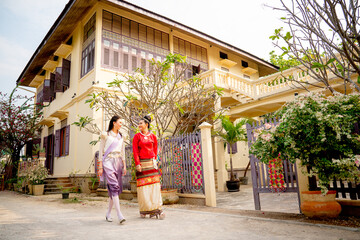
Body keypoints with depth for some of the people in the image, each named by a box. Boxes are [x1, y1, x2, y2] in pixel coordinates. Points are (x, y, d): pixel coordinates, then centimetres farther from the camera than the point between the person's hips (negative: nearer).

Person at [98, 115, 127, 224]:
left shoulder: (121, 137, 17)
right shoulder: (105, 135, 2)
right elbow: (101, 151, 0)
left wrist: (124, 166, 11)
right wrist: (100, 167, -5)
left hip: (118, 162, 6)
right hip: (108, 162, -5)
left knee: (114, 188, 6)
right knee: (114, 186, -17)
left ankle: (108, 214, 19)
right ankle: (119, 215, -21)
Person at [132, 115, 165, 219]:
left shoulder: (153, 136, 8)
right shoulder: (137, 136, 3)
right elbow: (135, 151, -2)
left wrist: (153, 161, 8)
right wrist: (137, 164, -11)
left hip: (151, 163, 2)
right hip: (141, 163, -2)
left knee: (154, 185, -2)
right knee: (143, 186, 0)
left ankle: (156, 209, 3)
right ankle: (144, 210, 12)